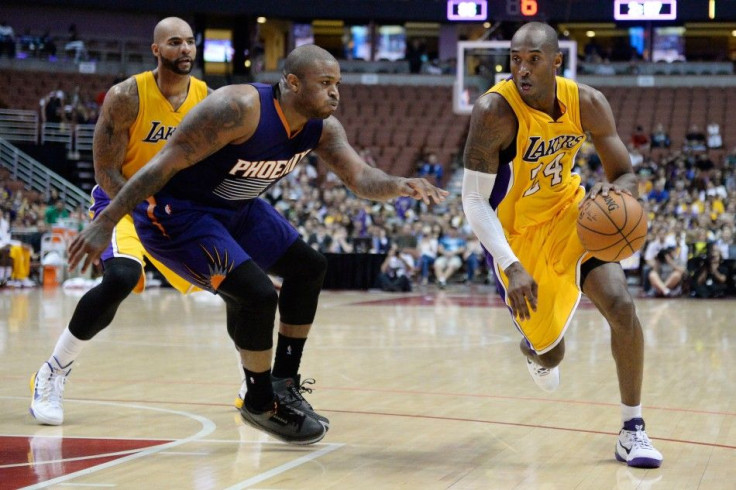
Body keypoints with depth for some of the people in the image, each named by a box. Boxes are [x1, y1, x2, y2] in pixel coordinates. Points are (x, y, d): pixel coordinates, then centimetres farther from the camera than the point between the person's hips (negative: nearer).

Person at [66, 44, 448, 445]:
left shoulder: (320, 128, -7)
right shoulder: (240, 109, -31)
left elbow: (361, 178, -7)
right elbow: (164, 164, -30)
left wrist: (401, 186, -31)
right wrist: (105, 223, -31)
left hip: (237, 208, 10)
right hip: (175, 212, -10)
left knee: (309, 267, 15)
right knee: (258, 295, -20)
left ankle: (284, 382, 26)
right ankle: (260, 404, 2)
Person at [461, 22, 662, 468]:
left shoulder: (588, 104, -15)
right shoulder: (495, 111, -27)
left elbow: (626, 176, -6)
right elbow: (474, 199, -24)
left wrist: (617, 191, -32)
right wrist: (512, 267, -34)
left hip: (568, 211, 3)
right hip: (517, 231, -3)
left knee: (621, 304, -18)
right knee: (550, 354, 4)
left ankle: (633, 430, -3)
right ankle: (538, 347, 47)